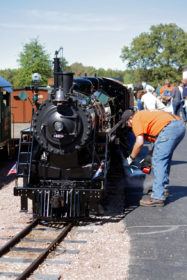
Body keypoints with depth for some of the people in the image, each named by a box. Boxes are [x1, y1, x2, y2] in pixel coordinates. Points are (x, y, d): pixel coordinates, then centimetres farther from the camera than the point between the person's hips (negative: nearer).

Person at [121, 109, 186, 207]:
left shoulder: (136, 119, 6)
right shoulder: (144, 115, 34)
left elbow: (140, 142, -4)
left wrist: (130, 158, 8)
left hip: (170, 127, -10)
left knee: (158, 161, -9)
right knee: (165, 158, 23)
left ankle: (158, 197, -11)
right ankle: (163, 189, 32)